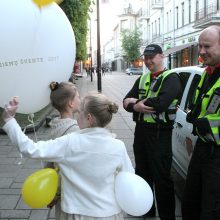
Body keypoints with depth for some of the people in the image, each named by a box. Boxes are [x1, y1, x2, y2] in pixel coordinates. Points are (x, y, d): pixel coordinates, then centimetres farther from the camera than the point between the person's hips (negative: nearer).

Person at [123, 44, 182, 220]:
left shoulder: (171, 78, -9)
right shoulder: (142, 79, 14)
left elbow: (160, 103, -25)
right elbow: (127, 101, 7)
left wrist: (135, 102, -11)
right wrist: (136, 106, -16)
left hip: (160, 133, -7)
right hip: (141, 130, 8)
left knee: (161, 177, -1)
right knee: (142, 173, 18)